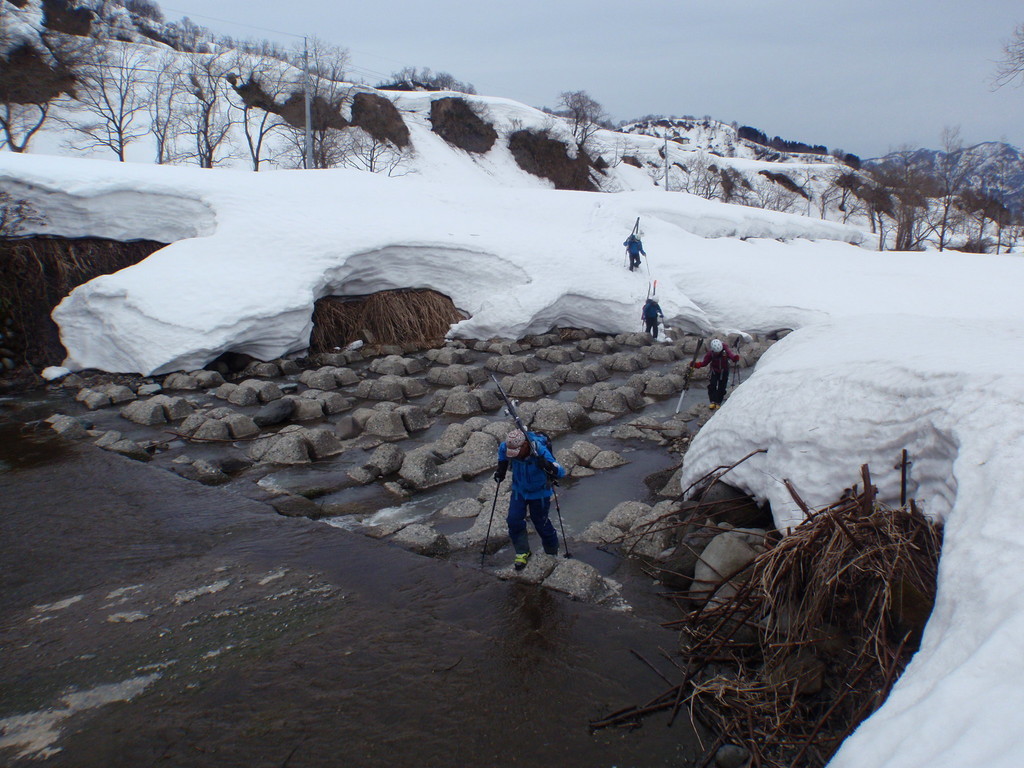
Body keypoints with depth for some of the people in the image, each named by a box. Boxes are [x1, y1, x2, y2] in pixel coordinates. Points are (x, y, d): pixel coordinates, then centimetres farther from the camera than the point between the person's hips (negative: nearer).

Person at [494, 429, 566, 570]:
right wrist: (501, 470, 0)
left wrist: (547, 466, -61)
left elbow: (561, 472, -40)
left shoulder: (540, 451, -35)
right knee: (514, 520, -6)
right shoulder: (507, 447, -21)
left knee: (541, 523, 5)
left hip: (539, 493, -4)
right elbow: (501, 449, 7)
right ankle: (522, 553, 13)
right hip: (519, 490, 4)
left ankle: (552, 553, 32)